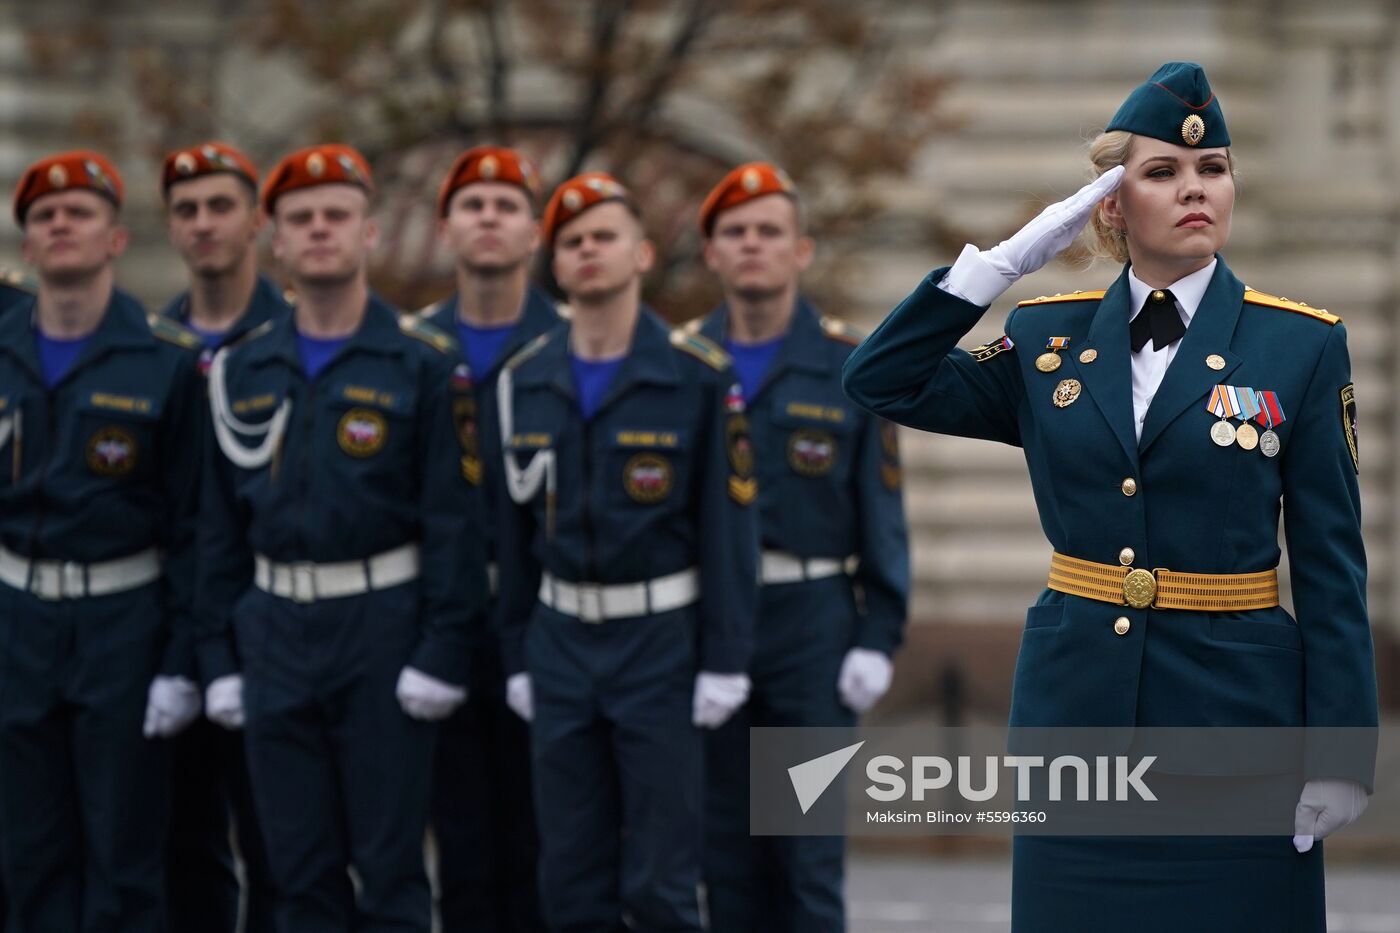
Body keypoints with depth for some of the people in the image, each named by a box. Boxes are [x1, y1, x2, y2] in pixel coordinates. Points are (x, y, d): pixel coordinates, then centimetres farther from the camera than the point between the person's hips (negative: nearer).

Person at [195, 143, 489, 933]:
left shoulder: (424, 364, -3)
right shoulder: (242, 371, 9)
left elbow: (453, 518, -6)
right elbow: (221, 526, 12)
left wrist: (442, 652, -13)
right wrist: (220, 656, 7)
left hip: (384, 626, -4)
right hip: (275, 628, 4)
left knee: (391, 867, 0)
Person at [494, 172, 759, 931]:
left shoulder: (697, 375, -6)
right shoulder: (525, 381, 6)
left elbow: (729, 524, -7)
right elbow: (515, 525, 10)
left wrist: (724, 662, -10)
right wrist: (516, 657, 9)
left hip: (660, 639, -4)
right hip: (561, 636, 4)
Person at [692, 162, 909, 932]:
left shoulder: (848, 367, 0)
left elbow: (882, 514, 1)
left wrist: (878, 638, -6)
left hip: (812, 617, -2)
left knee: (811, 848, -2)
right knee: (726, 849, 8)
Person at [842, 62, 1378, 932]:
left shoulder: (1302, 345, -1)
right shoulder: (1049, 339, 7)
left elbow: (1331, 563, -1)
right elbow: (881, 382, 2)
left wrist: (1337, 752, -7)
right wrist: (1007, 260, -4)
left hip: (1236, 712, -2)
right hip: (1076, 706, 2)